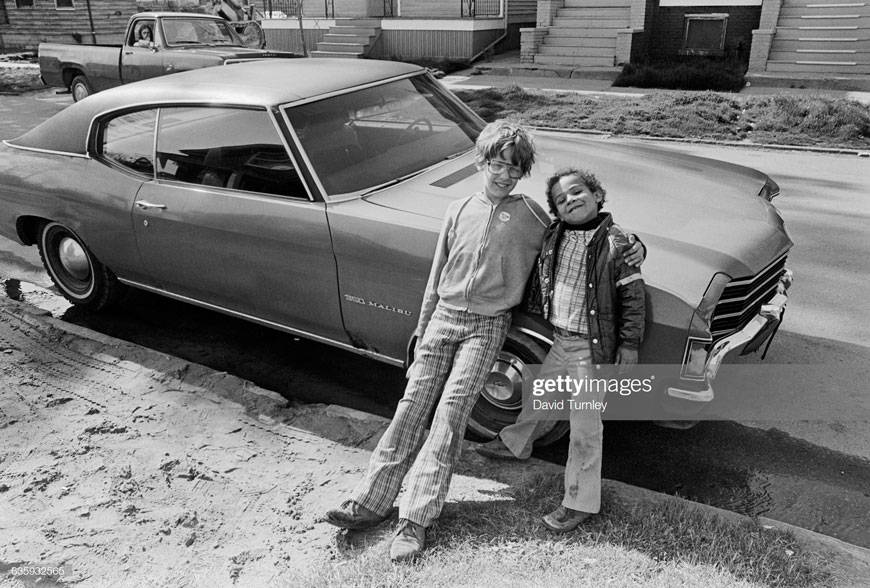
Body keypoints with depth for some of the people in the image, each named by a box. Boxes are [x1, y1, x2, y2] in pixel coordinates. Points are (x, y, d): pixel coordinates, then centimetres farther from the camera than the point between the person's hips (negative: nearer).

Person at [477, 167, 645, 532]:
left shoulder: (615, 243, -15)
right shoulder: (553, 236, 1)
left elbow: (633, 296, -13)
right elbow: (539, 276, 16)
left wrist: (629, 343, -12)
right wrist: (536, 311, 13)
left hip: (592, 348, -6)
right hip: (560, 340, 6)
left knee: (585, 427, 5)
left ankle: (581, 503, 20)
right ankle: (515, 445, 55)